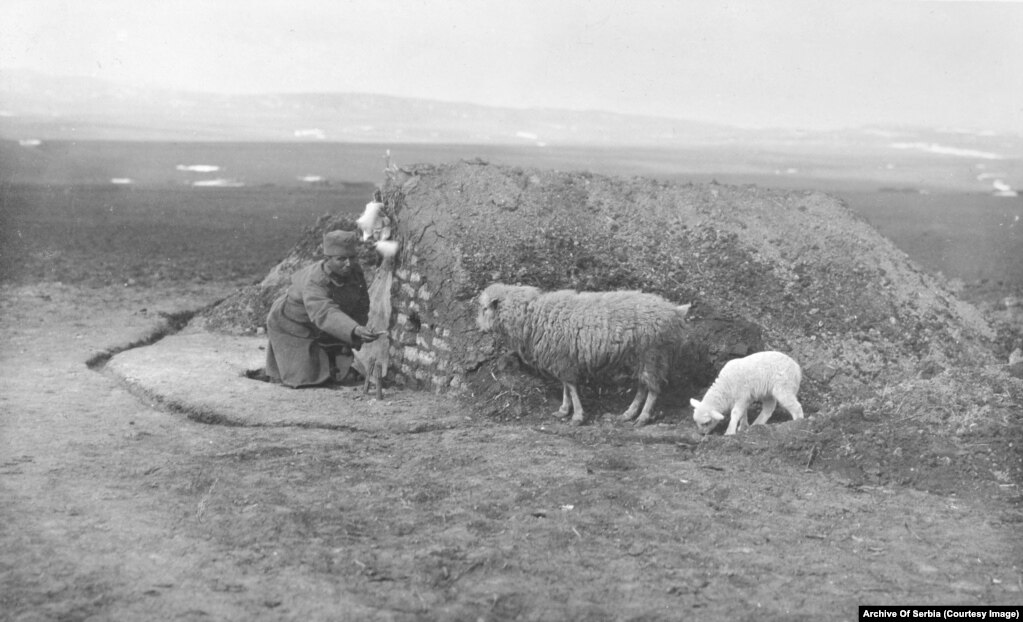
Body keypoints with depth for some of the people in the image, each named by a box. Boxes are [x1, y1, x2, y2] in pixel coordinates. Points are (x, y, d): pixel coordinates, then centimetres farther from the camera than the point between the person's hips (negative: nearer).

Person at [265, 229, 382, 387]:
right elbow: (326, 314, -57)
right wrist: (355, 330, -73)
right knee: (303, 379, -5)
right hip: (292, 325, -6)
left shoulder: (355, 271, -18)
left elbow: (361, 307, -4)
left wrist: (353, 341, -7)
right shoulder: (313, 283, -40)